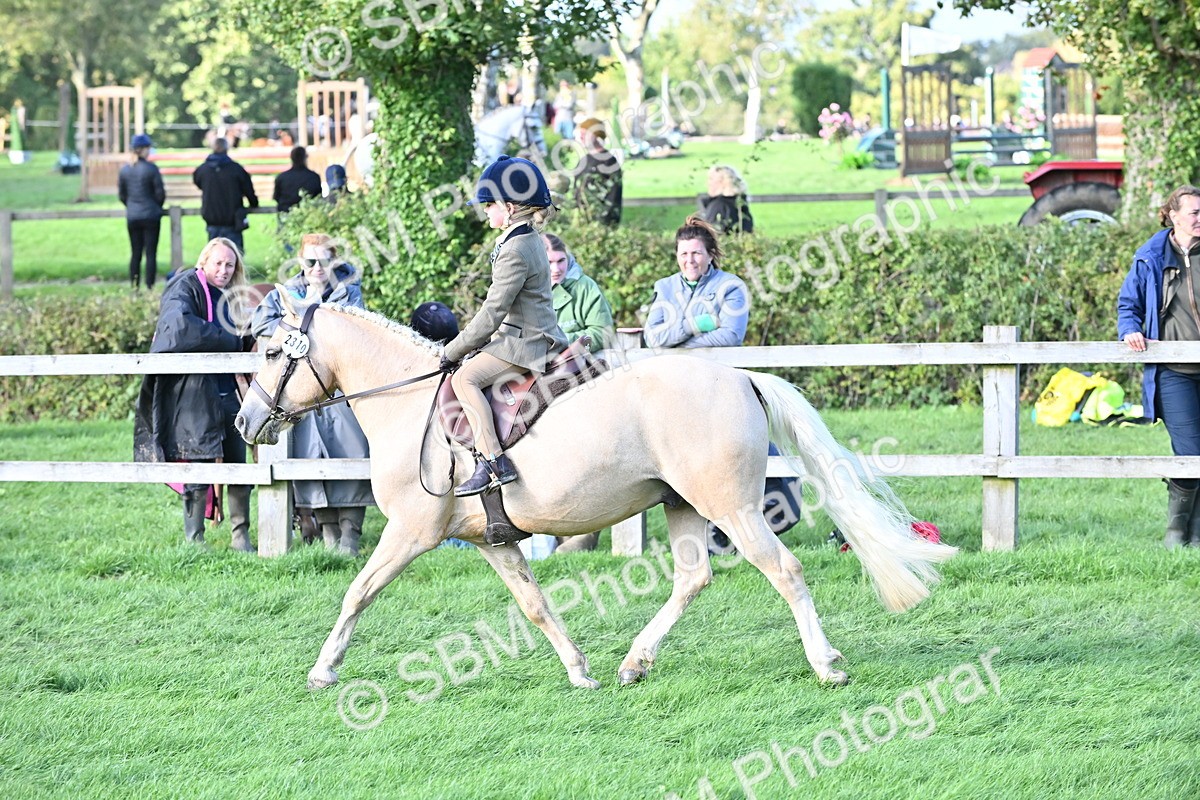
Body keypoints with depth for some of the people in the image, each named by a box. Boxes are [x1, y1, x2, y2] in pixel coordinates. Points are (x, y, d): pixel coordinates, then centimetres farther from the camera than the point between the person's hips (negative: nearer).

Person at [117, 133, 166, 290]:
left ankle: (134, 287, 9)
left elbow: (121, 194, 9)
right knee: (151, 253, 0)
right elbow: (160, 193, -7)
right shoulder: (151, 169, -12)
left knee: (135, 253, 10)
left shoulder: (125, 170, 2)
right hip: (151, 216, -4)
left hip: (132, 217, 4)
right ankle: (150, 287, -3)